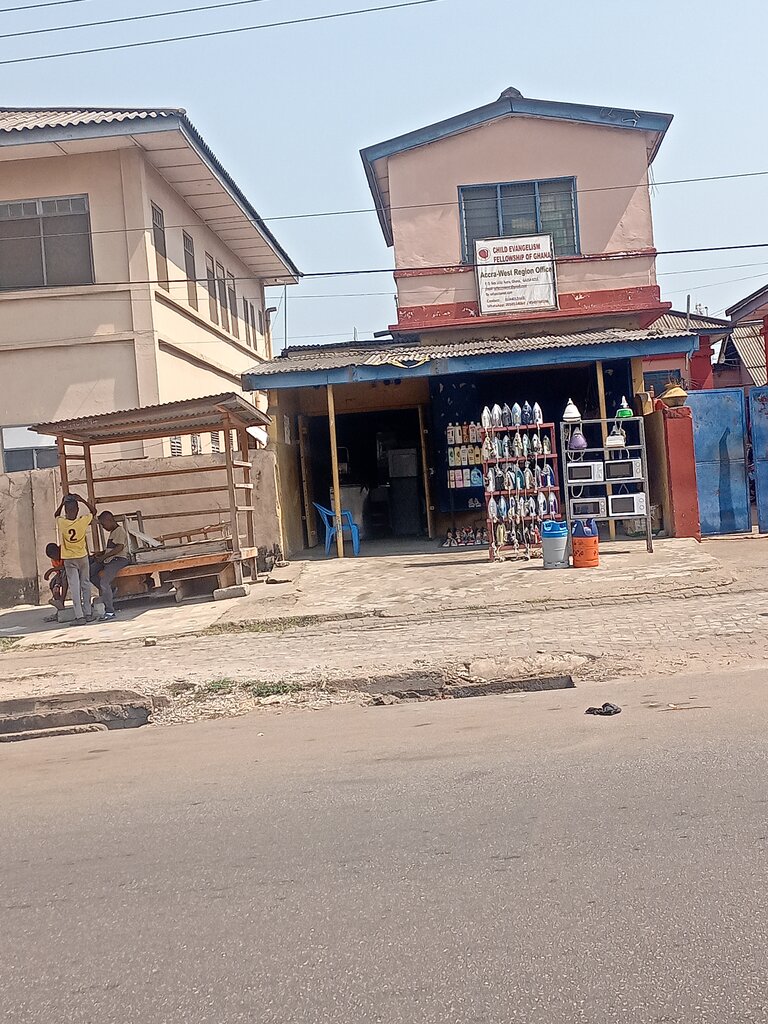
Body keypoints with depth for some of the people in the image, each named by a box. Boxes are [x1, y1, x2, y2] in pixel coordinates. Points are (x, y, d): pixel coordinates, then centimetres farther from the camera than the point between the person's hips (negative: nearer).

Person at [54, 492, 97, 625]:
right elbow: (93, 511, 7)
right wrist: (82, 500, 3)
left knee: (74, 588, -2)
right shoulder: (83, 520, -14)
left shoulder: (61, 522, -12)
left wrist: (62, 503, 10)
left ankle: (79, 616, -8)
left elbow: (56, 515, 14)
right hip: (82, 557, 0)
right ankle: (88, 614, 15)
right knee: (86, 584, 12)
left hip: (68, 560, 0)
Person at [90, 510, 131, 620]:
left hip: (119, 559, -11)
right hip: (109, 559, 11)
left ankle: (109, 611, -20)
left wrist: (103, 556, -20)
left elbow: (119, 548, -22)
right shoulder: (112, 532, 21)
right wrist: (101, 553, 10)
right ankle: (109, 593, 5)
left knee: (104, 582, -24)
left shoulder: (120, 531, -10)